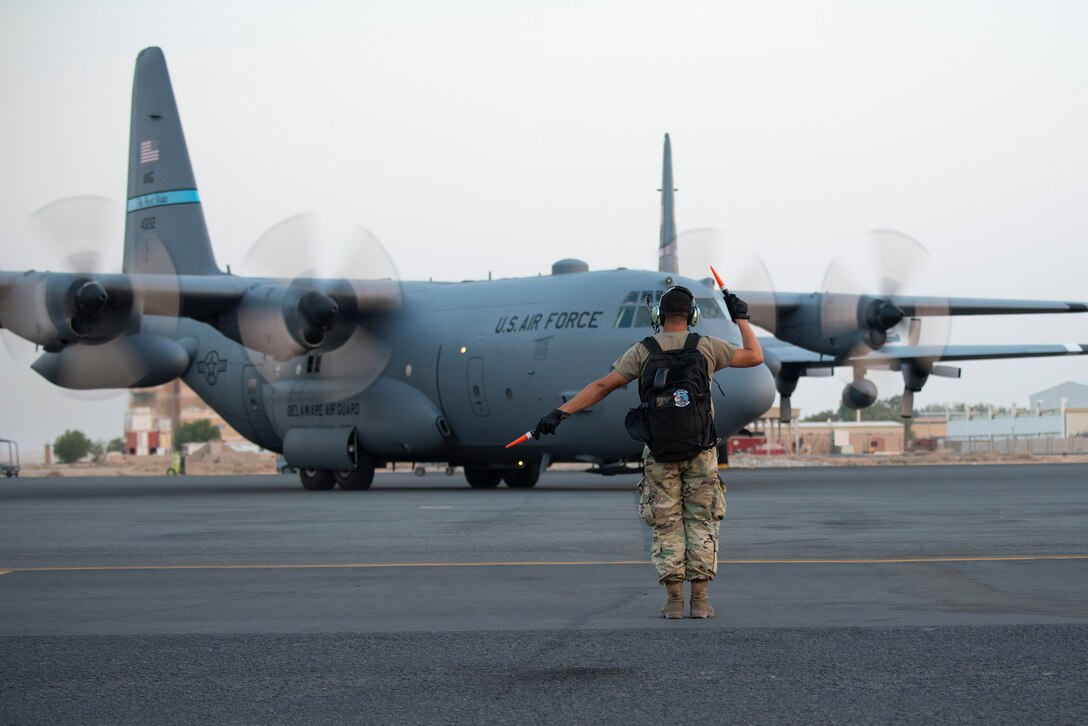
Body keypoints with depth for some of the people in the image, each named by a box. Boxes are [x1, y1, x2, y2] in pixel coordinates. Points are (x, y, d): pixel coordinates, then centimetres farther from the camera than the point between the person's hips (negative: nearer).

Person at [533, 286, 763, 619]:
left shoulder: (643, 351, -2)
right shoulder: (708, 346, 0)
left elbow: (603, 386, -6)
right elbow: (755, 356, 13)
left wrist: (561, 412, -6)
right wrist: (741, 319, 25)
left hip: (661, 451, 0)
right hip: (700, 450, 0)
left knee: (667, 525, 6)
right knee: (701, 522, 6)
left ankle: (674, 600, 0)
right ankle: (699, 600, 1)